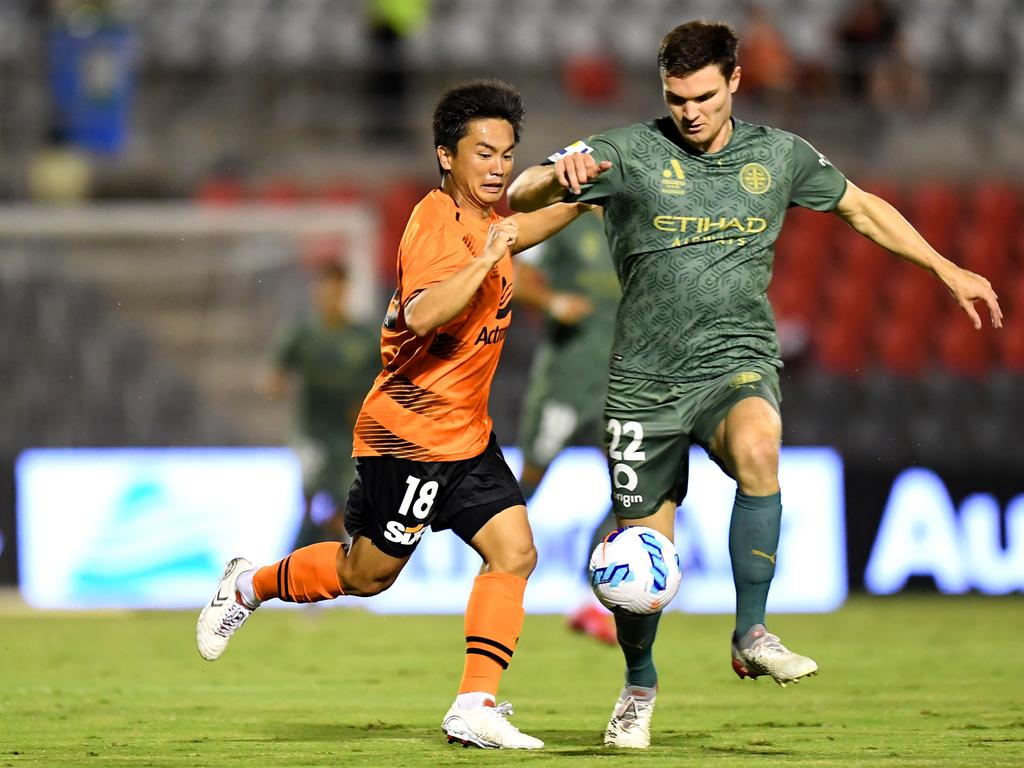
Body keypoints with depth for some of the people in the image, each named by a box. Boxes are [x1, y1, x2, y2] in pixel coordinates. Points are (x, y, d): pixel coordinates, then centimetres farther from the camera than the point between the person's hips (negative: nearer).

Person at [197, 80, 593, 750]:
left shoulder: (480, 217, 9)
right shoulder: (435, 228, -21)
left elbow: (511, 232, 36)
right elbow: (424, 314, -40)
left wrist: (580, 199, 26)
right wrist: (485, 260, -43)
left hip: (467, 433, 9)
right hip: (410, 435, -9)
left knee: (515, 552, -7)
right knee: (366, 574, 5)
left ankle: (476, 708, -8)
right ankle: (250, 586, 30)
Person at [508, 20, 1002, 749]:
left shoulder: (779, 155, 4)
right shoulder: (630, 152, -5)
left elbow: (861, 207, 20)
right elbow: (519, 194, -13)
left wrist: (947, 269, 22)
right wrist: (560, 175, -36)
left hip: (738, 364, 0)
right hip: (647, 380, 0)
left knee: (757, 445, -35)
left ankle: (752, 634, -22)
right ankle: (640, 685, 32)